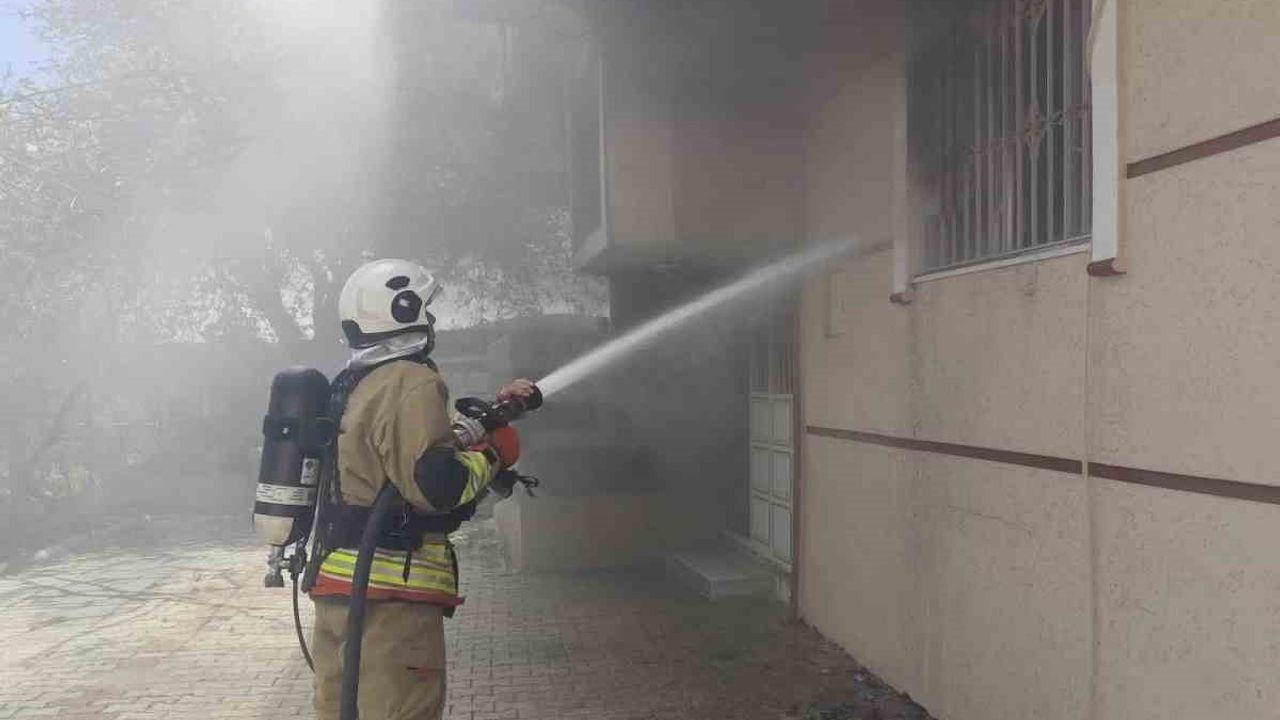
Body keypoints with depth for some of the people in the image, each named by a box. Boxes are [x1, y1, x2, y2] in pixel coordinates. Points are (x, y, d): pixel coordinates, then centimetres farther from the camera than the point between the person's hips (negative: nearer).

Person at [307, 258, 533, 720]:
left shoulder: (351, 387, 15)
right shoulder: (411, 383, -14)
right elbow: (435, 484, -24)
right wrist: (494, 452, -7)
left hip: (336, 582, 10)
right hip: (391, 596, -9)